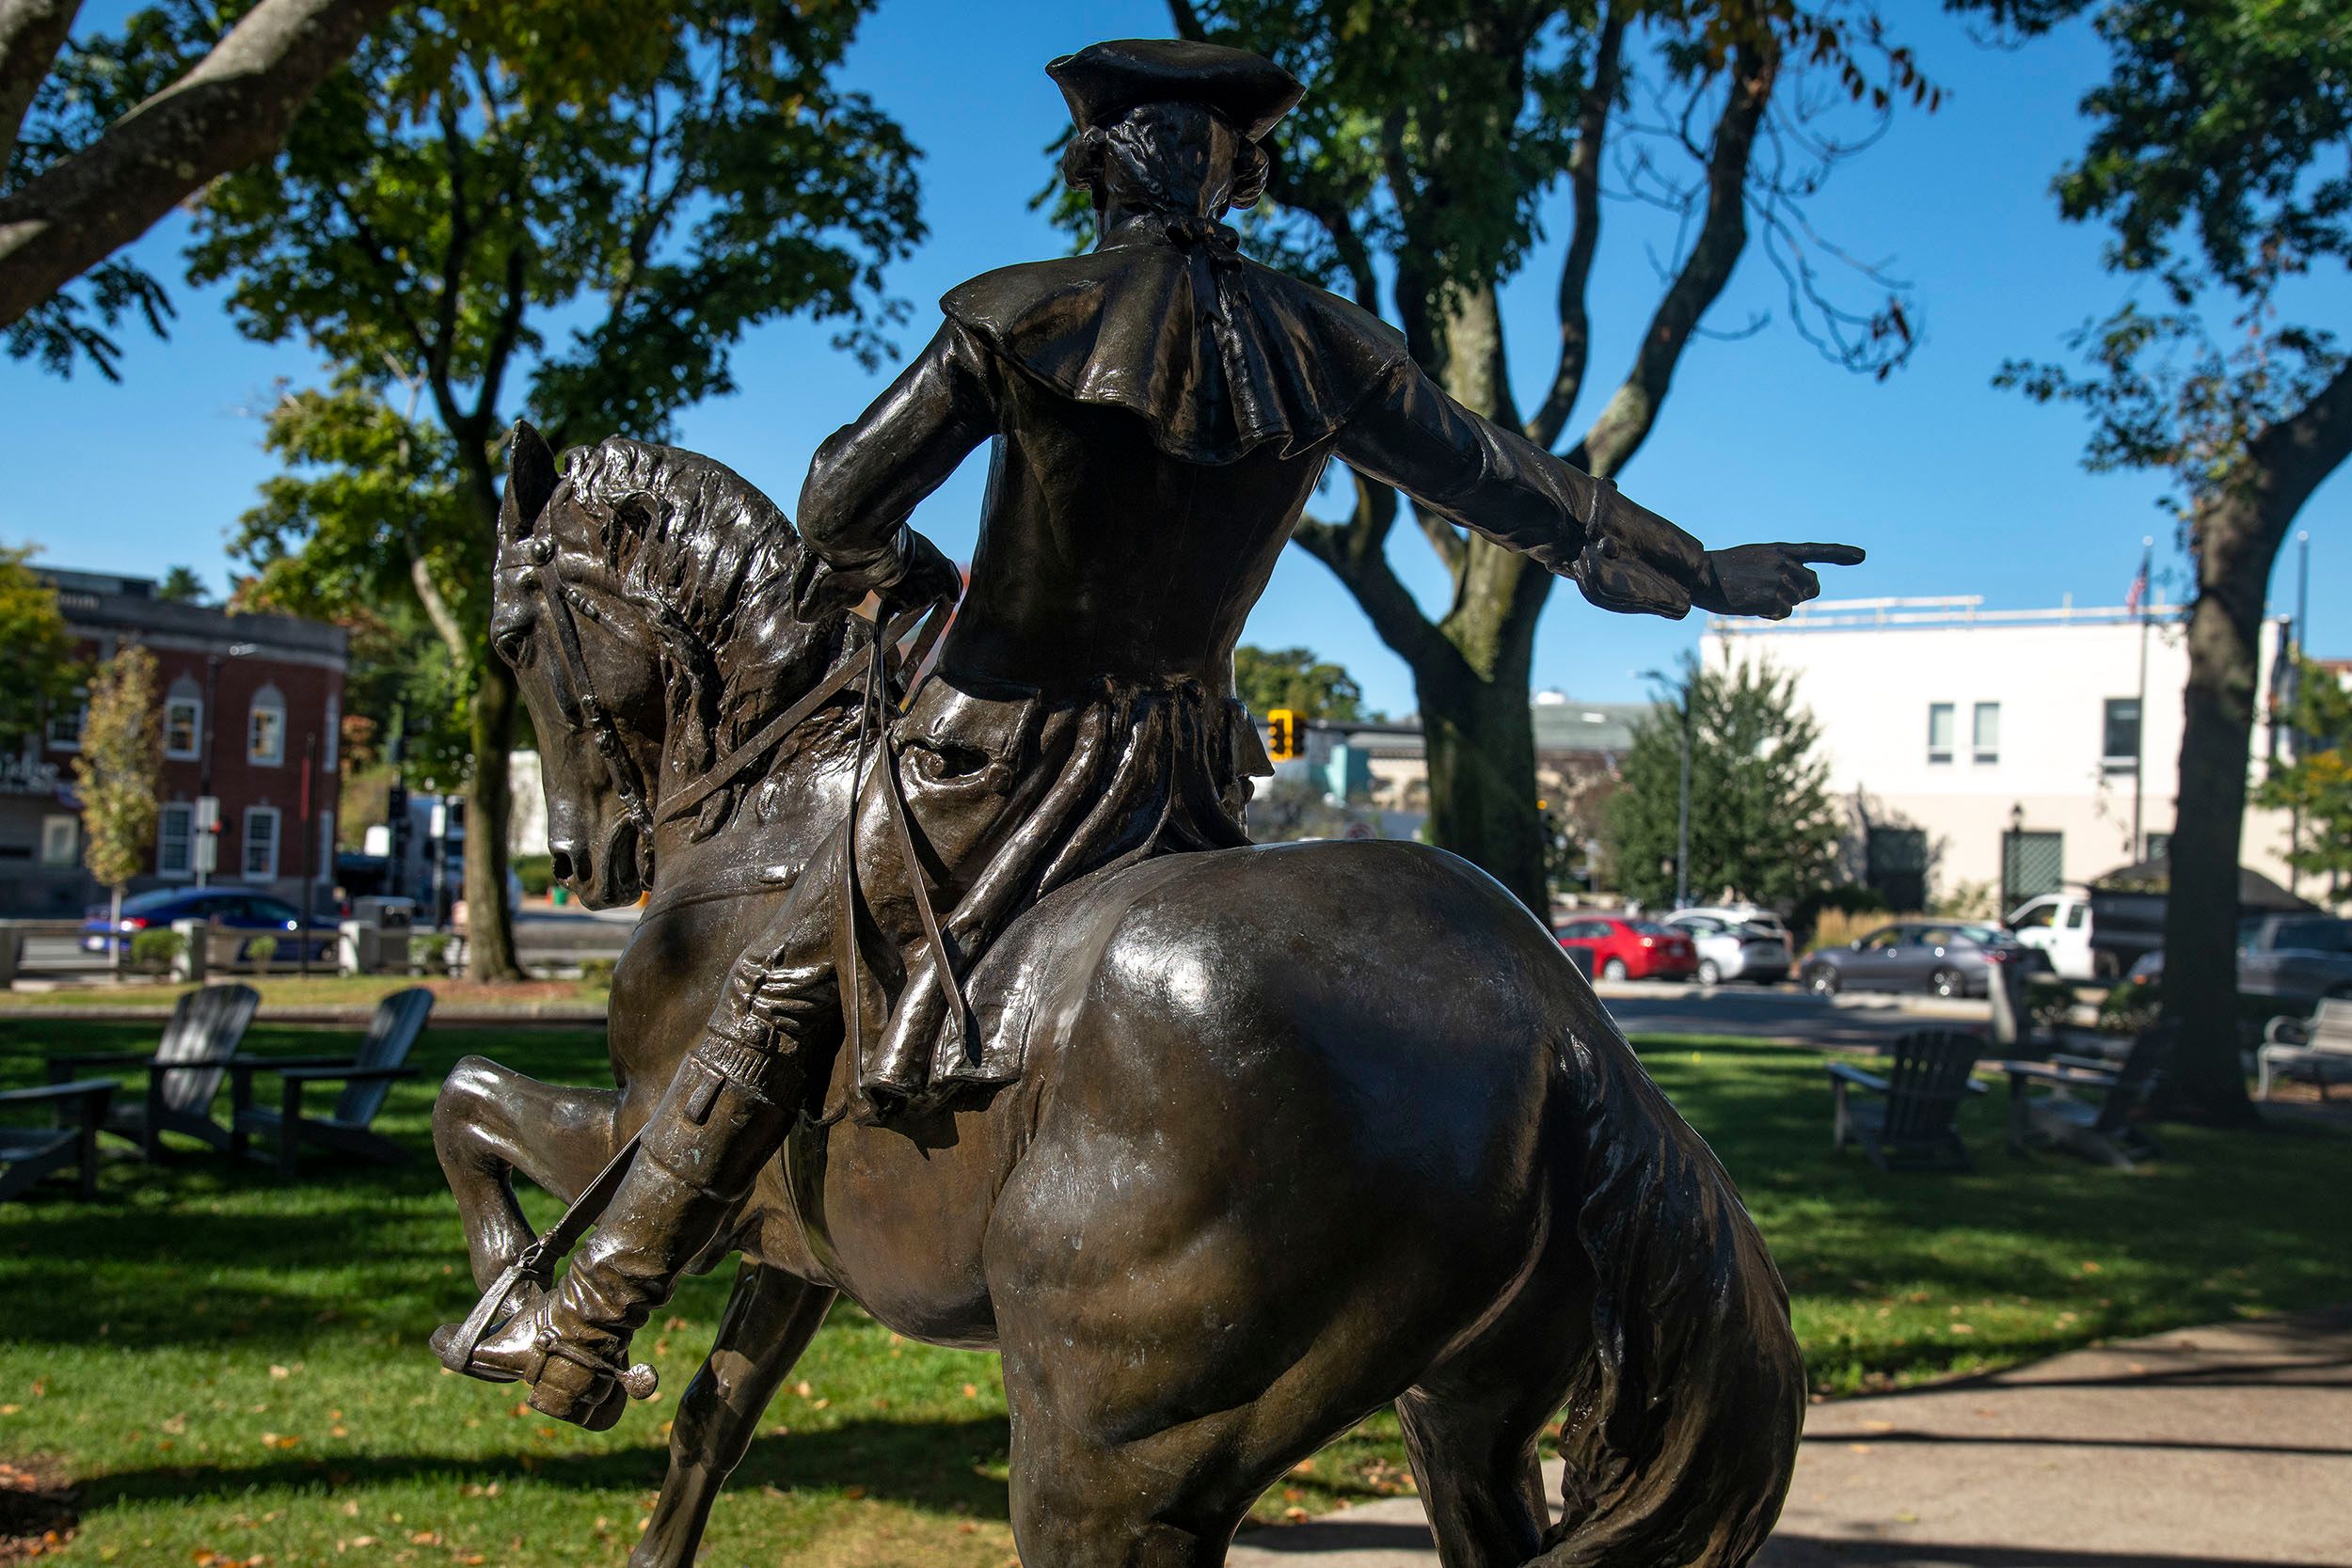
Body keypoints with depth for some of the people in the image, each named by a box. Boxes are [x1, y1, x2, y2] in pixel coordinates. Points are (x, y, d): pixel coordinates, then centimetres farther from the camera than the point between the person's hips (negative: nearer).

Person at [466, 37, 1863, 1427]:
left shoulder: (1018, 319, -12)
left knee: (776, 1011, 9)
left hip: (993, 755, -3)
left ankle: (585, 1330, 18)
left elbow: (840, 507, -11)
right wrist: (1701, 570, 21)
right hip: (1189, 774, 4)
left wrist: (903, 571, 14)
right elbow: (1502, 480, 8)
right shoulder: (1323, 348, -1)